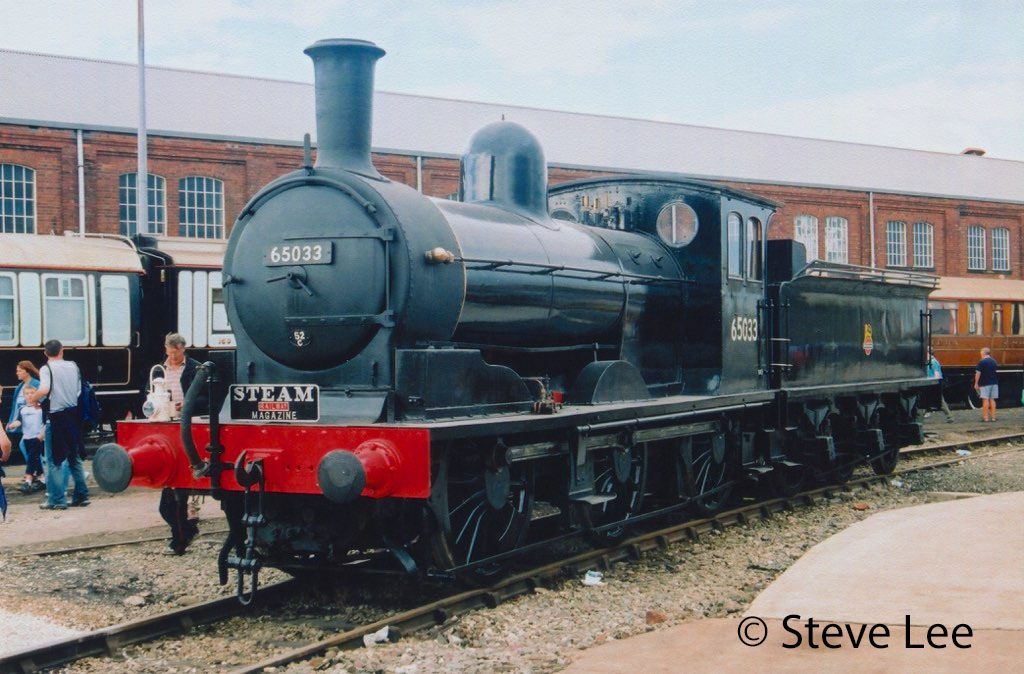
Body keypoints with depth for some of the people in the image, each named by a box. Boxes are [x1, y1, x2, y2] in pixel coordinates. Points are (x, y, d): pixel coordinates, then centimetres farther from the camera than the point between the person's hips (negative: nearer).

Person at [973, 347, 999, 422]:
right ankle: (993, 417, 9)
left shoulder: (981, 362, -11)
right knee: (992, 399, 9)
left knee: (985, 400, -3)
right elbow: (997, 370, 19)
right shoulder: (994, 361, 9)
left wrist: (976, 383, -6)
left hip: (985, 383, -6)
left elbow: (978, 373, -13)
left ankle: (986, 417, -4)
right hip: (994, 382, 6)